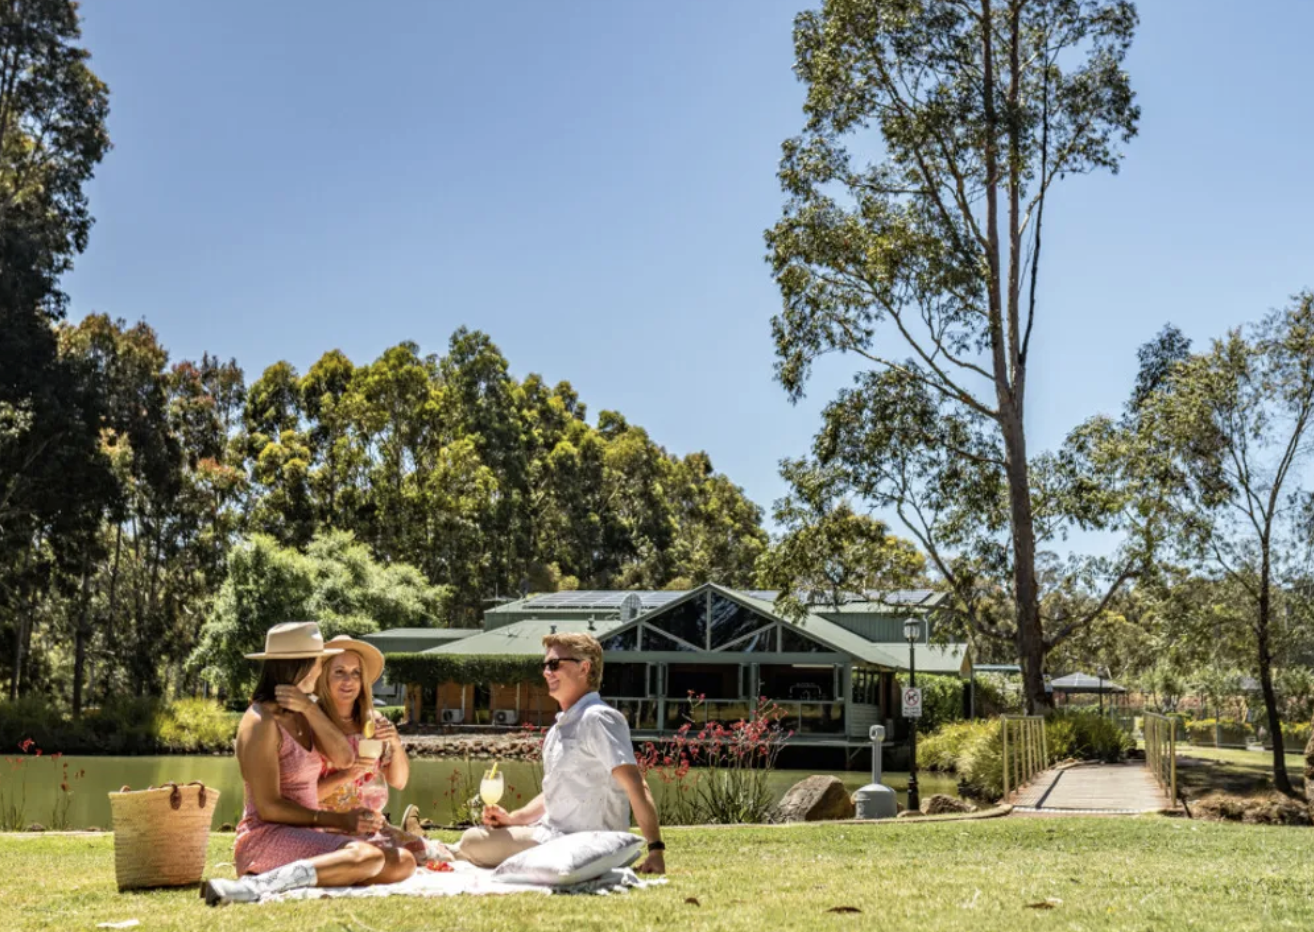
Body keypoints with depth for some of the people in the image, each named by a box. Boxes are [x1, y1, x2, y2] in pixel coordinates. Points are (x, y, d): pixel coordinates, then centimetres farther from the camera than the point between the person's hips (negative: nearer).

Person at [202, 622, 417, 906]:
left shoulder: (300, 716, 14)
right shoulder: (261, 722, -11)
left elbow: (344, 759, -1)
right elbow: (268, 807, -15)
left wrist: (309, 708, -10)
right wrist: (338, 821, -14)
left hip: (305, 838, 8)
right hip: (267, 839, -8)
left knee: (404, 862, -6)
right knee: (368, 857, -32)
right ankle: (255, 885, -32)